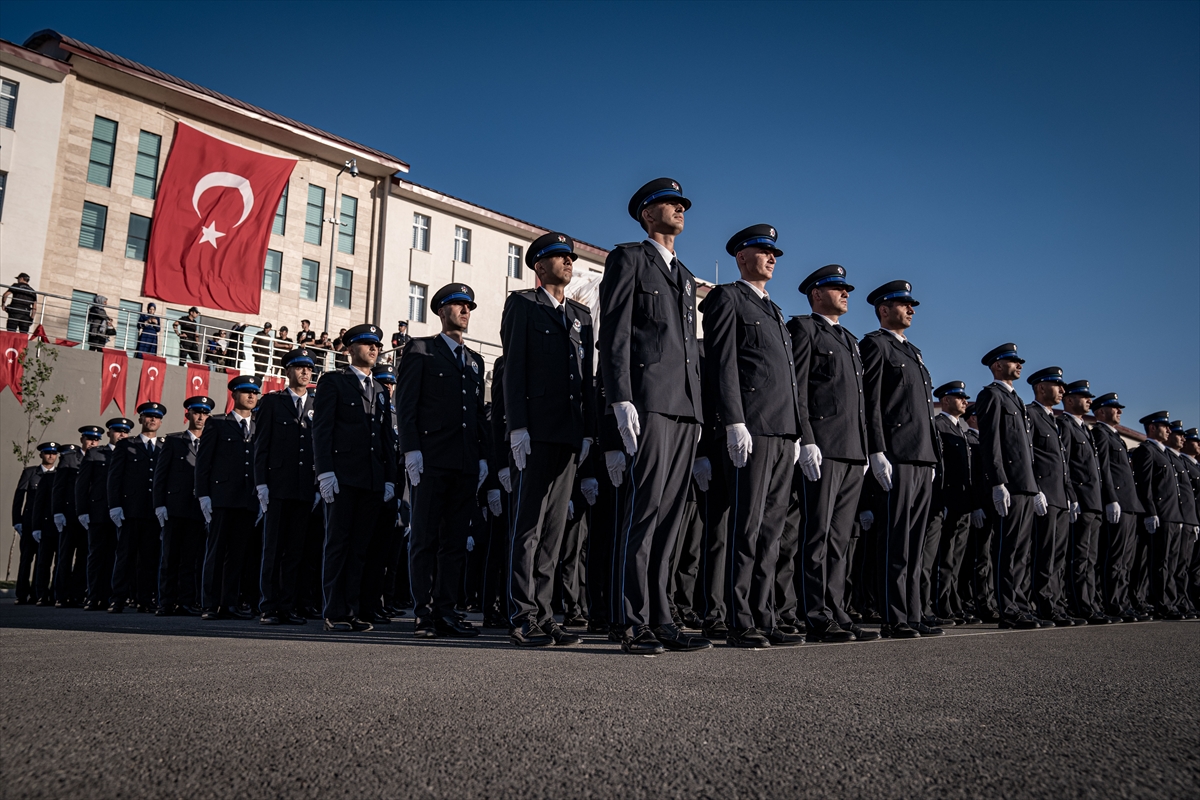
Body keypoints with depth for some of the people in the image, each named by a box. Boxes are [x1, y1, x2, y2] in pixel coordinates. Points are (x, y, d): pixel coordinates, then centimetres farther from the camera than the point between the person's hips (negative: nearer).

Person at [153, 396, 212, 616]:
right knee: (170, 557, 2)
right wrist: (159, 504, -5)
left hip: (199, 510, 1)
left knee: (192, 559, 1)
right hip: (175, 508, -1)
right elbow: (160, 473, 5)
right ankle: (166, 603, 6)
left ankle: (186, 603, 4)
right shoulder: (173, 440, 10)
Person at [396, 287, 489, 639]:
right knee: (424, 538, -2)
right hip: (431, 460, -5)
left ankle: (445, 611, 9)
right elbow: (405, 403, -2)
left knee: (456, 540, 4)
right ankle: (424, 614, 1)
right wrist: (411, 449, -12)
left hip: (466, 463, 5)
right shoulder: (421, 349, 6)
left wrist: (483, 456, 10)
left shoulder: (475, 360, 22)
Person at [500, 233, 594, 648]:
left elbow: (587, 375, 18)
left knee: (553, 531, 7)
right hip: (536, 431, -5)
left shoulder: (581, 314, 22)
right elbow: (513, 368, -3)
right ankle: (523, 619, -1)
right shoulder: (522, 304, 7)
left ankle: (543, 616, 11)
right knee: (528, 527, -5)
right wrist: (517, 426, -12)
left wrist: (589, 431, 8)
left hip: (570, 435, 6)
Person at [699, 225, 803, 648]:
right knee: (747, 526, -8)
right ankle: (740, 625, -3)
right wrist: (735, 423, -18)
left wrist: (796, 431, 17)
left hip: (783, 433, 8)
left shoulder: (773, 310, 27)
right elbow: (723, 364, -9)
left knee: (771, 529, 7)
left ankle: (764, 621, 11)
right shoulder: (728, 299, 3)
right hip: (751, 429, -8)